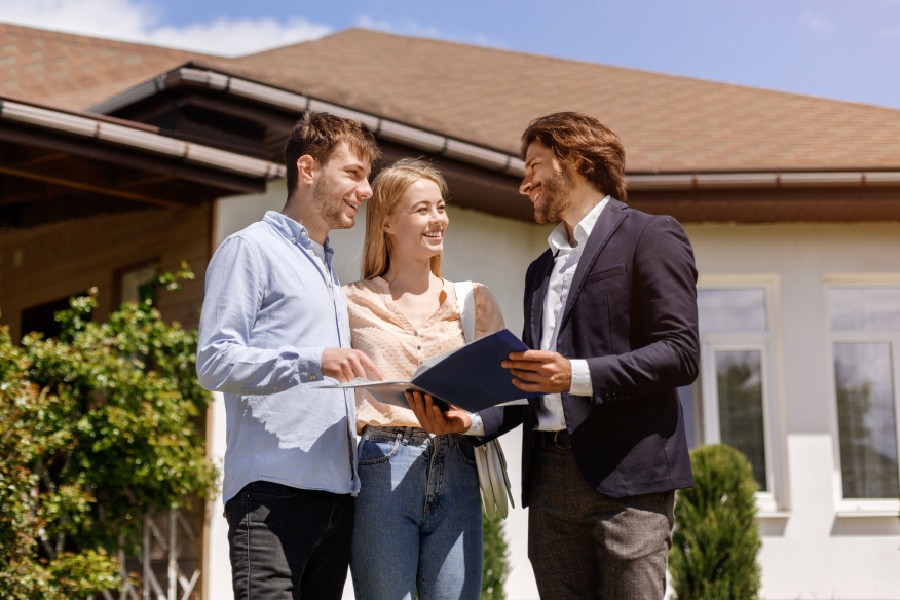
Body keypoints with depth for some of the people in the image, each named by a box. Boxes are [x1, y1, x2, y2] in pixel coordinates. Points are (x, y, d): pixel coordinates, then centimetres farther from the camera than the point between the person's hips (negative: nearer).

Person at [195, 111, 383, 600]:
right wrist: (312, 361, -22)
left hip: (337, 491, 8)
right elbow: (214, 360, -11)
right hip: (274, 490, -8)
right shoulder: (251, 248, 0)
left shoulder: (329, 268, 26)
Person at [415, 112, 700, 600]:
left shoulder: (651, 238, 2)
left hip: (626, 476, -6)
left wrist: (577, 375, -19)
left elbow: (681, 355, -9)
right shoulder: (541, 269, 25)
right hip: (549, 481, 7)